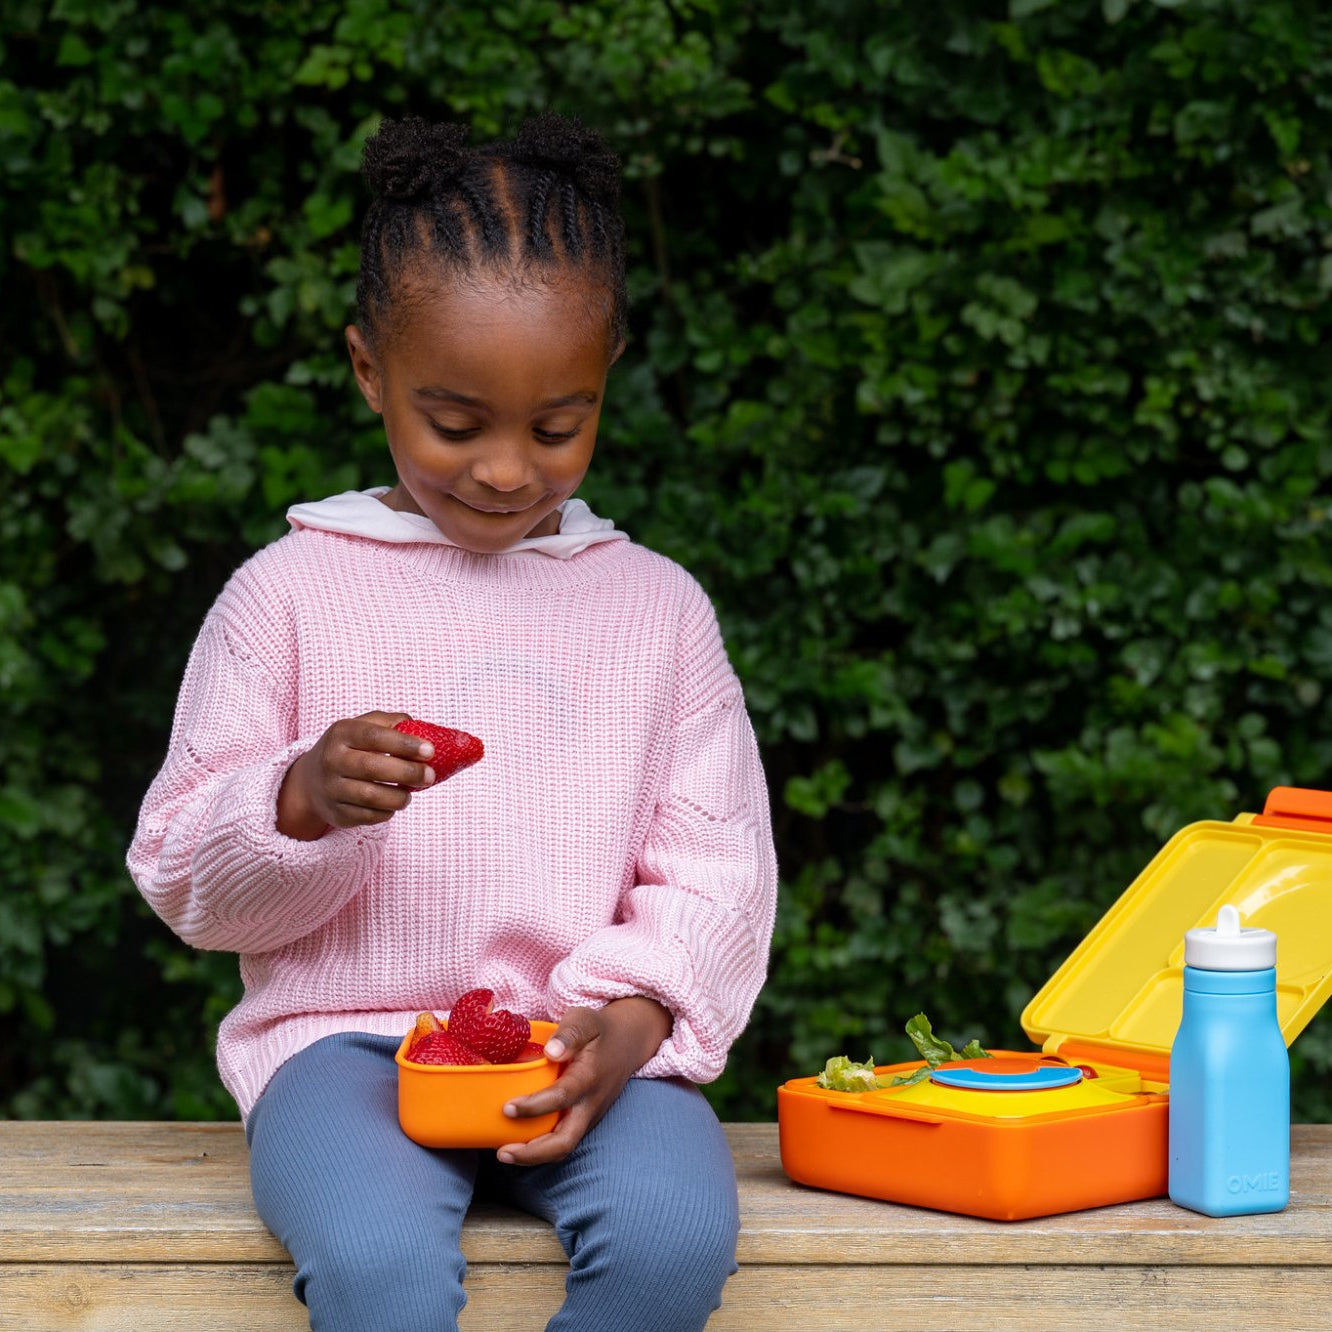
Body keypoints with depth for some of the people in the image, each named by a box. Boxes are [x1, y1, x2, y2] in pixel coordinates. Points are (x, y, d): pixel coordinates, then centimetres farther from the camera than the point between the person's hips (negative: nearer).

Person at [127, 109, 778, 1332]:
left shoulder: (655, 605, 12)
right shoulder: (287, 593, 6)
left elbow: (716, 866, 10)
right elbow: (183, 881, 7)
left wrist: (629, 1022, -10)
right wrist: (303, 802, -16)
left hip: (586, 1046, 2)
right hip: (344, 1035, -2)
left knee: (677, 1234, -31)